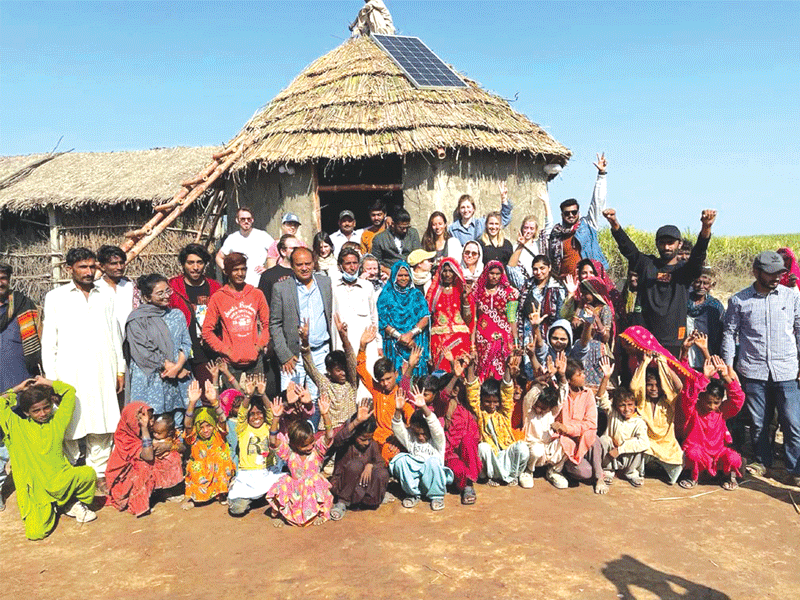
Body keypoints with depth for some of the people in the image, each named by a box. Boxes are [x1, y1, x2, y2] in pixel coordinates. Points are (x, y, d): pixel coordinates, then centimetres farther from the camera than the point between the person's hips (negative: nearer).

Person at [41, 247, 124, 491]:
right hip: (70, 373, -2)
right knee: (69, 426, -1)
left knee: (102, 427, 3)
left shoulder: (105, 297, 14)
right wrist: (51, 377, -2)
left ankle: (99, 473, 13)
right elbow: (49, 341, 3)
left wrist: (120, 369, 12)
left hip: (103, 373, 3)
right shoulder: (55, 297, 6)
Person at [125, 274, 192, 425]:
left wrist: (178, 366, -10)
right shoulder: (137, 320, -1)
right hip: (150, 381, -4)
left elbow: (186, 344, 9)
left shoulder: (177, 315, 15)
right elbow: (143, 352, -9)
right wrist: (175, 369, -10)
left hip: (177, 383, 4)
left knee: (178, 427, 3)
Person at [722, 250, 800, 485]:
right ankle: (762, 461, 29)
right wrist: (728, 366, 2)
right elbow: (729, 333, 6)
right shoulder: (738, 300, 1)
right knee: (758, 422, 10)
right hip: (753, 371, 0)